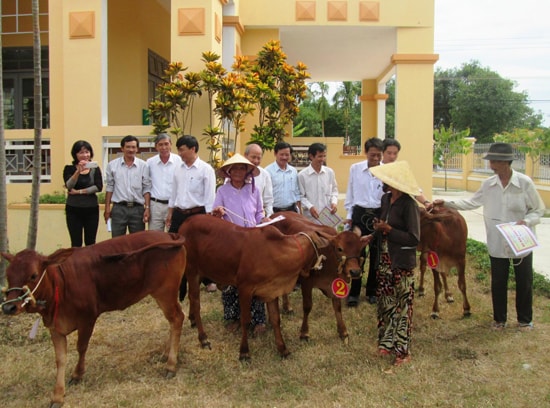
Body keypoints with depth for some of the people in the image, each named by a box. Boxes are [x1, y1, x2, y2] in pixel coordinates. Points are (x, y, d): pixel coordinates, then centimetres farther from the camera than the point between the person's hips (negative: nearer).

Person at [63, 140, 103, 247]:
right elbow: (69, 185, -14)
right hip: (73, 209, -1)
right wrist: (78, 171, -28)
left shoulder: (95, 169, 6)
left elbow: (99, 187, -7)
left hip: (91, 209, 1)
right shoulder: (69, 169, 3)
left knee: (90, 242, 5)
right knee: (76, 243, 2)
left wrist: (79, 192, -10)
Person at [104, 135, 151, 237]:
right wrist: (107, 207, 4)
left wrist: (147, 207, -5)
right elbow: (110, 187, 7)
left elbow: (146, 189, 2)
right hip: (118, 208, 0)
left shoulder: (143, 165, 0)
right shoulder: (112, 165, 2)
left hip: (137, 209, 0)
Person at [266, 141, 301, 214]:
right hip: (275, 212, -5)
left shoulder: (294, 171, 10)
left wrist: (299, 212, 11)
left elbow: (297, 193, 15)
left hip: (291, 211, 6)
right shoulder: (268, 171, -9)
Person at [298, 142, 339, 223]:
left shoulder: (330, 172, 6)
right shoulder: (302, 175, -5)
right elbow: (300, 196, -2)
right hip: (311, 218, -3)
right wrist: (310, 207, -17)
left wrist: (334, 202, -3)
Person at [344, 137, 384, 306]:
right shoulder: (355, 169, 0)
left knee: (376, 254, 10)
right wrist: (349, 215, 8)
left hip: (379, 215, -1)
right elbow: (350, 193, 8)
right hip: (360, 214, 1)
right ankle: (354, 292, 17)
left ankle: (372, 291, 26)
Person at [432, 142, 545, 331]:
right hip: (497, 244, 3)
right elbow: (472, 202, 9)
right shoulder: (488, 184, -3)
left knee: (524, 282, 12)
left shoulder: (525, 183, -13)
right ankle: (499, 319, 31)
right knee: (498, 283, 13)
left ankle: (525, 319, 31)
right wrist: (446, 203, 2)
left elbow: (538, 210, -5)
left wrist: (526, 221, -22)